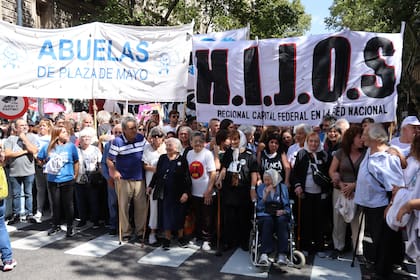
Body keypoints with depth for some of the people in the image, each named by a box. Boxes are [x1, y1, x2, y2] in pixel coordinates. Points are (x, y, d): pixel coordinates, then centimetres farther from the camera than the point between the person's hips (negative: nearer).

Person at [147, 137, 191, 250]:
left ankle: (180, 237, 26)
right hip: (163, 193, 3)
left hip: (177, 193, -3)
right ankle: (167, 238, 20)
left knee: (178, 215, 7)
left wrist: (186, 192, -14)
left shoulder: (182, 160, -6)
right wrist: (151, 186, 10)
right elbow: (157, 173, 12)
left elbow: (187, 178, -8)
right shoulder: (162, 158, 6)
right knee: (165, 215, 7)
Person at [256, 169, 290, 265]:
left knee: (281, 221, -35)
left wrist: (283, 211, -12)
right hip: (265, 215, -1)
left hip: (280, 215, 1)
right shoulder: (261, 188, 10)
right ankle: (264, 253, -42)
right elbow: (259, 207, 1)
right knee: (268, 221, -36)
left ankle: (282, 254, -37)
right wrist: (266, 193, -9)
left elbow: (288, 206, 10)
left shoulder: (283, 188, 12)